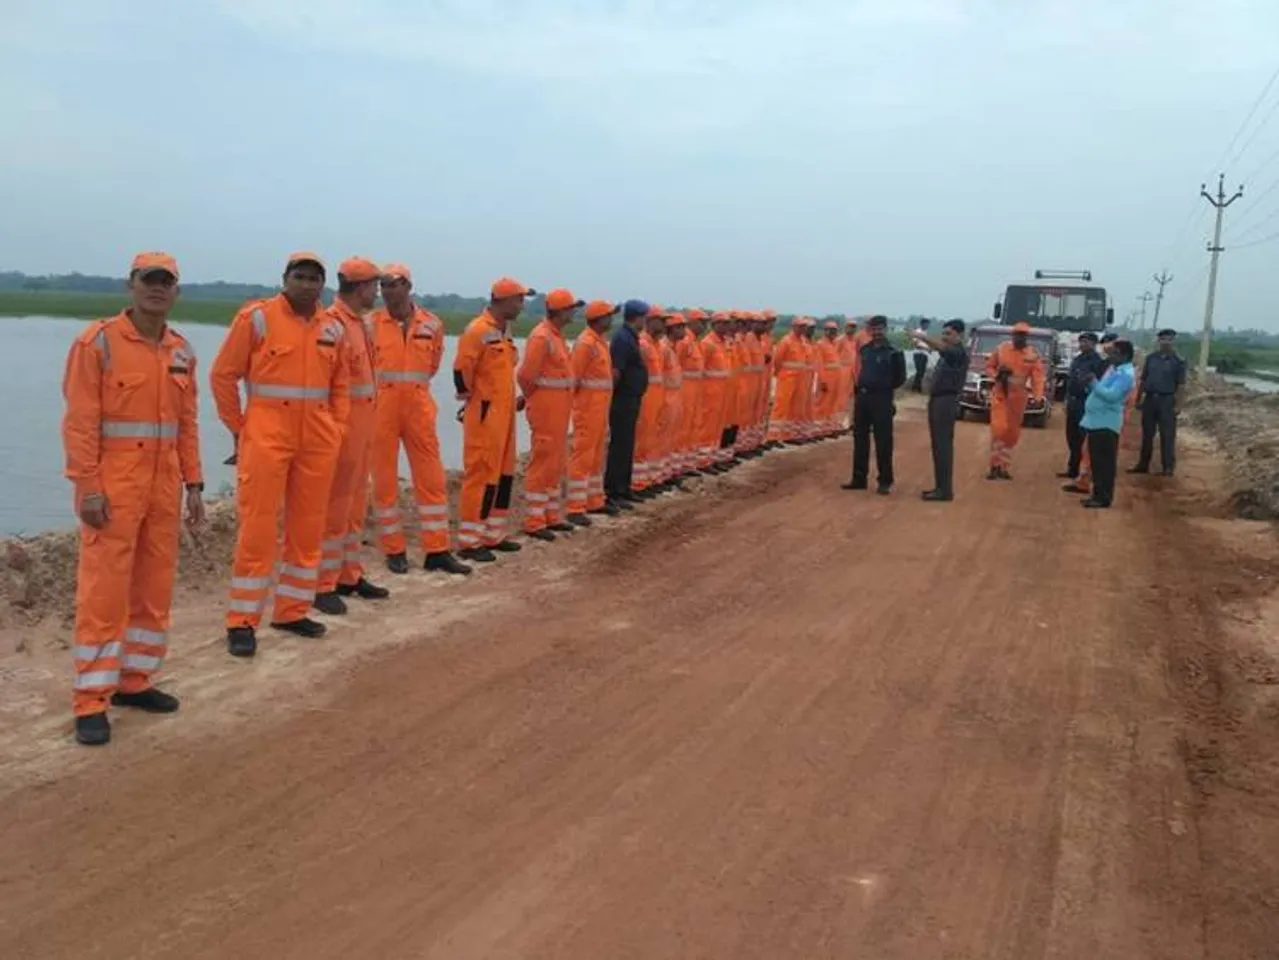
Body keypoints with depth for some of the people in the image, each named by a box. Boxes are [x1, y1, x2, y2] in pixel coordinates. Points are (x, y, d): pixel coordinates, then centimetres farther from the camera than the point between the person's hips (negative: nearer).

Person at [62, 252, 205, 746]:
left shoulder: (181, 351, 10)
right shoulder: (99, 342, -8)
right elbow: (80, 421, -11)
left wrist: (193, 484, 10)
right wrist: (87, 487, -16)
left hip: (164, 485, 6)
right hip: (112, 486, -6)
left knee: (156, 587, 11)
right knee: (104, 591, -5)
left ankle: (135, 681, 25)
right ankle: (91, 702, 2)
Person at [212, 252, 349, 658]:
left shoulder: (333, 328, 10)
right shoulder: (257, 317, -4)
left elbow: (340, 384, 20)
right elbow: (223, 375, -2)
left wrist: (336, 428, 10)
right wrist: (238, 429, -1)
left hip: (317, 441, 5)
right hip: (267, 437, -5)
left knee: (308, 528, 10)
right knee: (258, 528, -4)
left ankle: (292, 611, 23)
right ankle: (242, 622, 4)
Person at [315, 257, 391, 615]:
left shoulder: (359, 322, 16)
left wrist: (368, 422, 16)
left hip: (362, 426, 10)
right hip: (341, 425, -10)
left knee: (355, 504, 15)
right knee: (334, 506, -4)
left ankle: (349, 576, 25)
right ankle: (323, 586, 2)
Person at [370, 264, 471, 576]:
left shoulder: (432, 325, 3)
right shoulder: (371, 324, -2)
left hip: (419, 407, 2)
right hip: (381, 408, -2)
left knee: (432, 478, 2)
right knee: (384, 480, 3)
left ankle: (437, 551, 10)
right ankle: (394, 550, 14)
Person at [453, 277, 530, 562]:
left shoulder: (504, 330, 14)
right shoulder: (479, 330, -16)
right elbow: (461, 369, -19)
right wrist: (470, 398, -8)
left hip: (504, 413, 10)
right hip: (484, 414, -10)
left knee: (504, 473, 13)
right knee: (481, 475, -7)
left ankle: (493, 535, 22)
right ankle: (470, 542, -1)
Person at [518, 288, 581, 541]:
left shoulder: (557, 335, 14)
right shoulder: (542, 336, -16)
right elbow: (526, 375, -19)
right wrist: (531, 398, -2)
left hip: (559, 407, 10)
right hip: (546, 407, -10)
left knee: (557, 464, 15)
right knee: (542, 463, -6)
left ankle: (552, 515, 25)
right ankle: (534, 522, 0)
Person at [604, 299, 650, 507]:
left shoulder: (630, 337, 14)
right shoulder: (622, 339, -17)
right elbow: (615, 372, -22)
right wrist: (617, 395, -13)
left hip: (631, 400, 10)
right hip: (623, 401, -10)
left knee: (626, 445, 15)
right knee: (620, 446, -6)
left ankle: (623, 488, 23)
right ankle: (614, 492, -2)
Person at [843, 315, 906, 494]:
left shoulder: (893, 352, -8)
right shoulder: (864, 349, 10)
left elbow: (900, 378, -5)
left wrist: (885, 388, -4)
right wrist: (860, 387, 12)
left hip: (881, 399, -6)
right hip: (862, 397, 6)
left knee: (883, 441, -2)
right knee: (860, 438, 10)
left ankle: (885, 481, 5)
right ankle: (859, 478, 19)